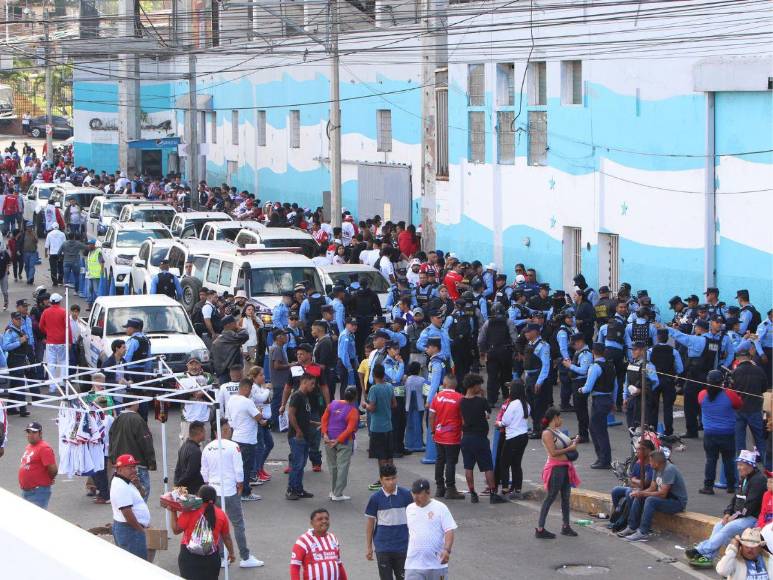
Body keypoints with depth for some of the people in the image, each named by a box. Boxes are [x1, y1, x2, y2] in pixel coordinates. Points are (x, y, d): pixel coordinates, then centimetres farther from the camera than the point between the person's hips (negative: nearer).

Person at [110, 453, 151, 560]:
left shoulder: (124, 482, 13)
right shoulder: (121, 486, -19)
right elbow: (127, 512, -23)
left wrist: (137, 485, 3)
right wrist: (140, 529, -14)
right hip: (130, 530, -11)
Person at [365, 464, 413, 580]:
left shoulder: (406, 494, -3)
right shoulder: (375, 498, -4)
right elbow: (370, 522, 4)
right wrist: (368, 546, 4)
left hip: (402, 545, 0)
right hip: (383, 547, 0)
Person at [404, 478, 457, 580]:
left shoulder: (440, 508, -4)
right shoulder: (409, 509, 9)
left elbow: (449, 531, -9)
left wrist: (447, 550, -24)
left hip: (437, 563, -2)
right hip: (414, 564, 2)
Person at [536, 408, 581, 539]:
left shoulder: (558, 431, 13)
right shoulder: (547, 433, -13)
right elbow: (553, 452, -21)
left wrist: (573, 442, 8)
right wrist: (569, 448, -16)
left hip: (565, 467, 9)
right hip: (555, 468, -9)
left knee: (565, 497, 13)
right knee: (551, 497, -6)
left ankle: (566, 527, 22)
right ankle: (540, 529, -4)